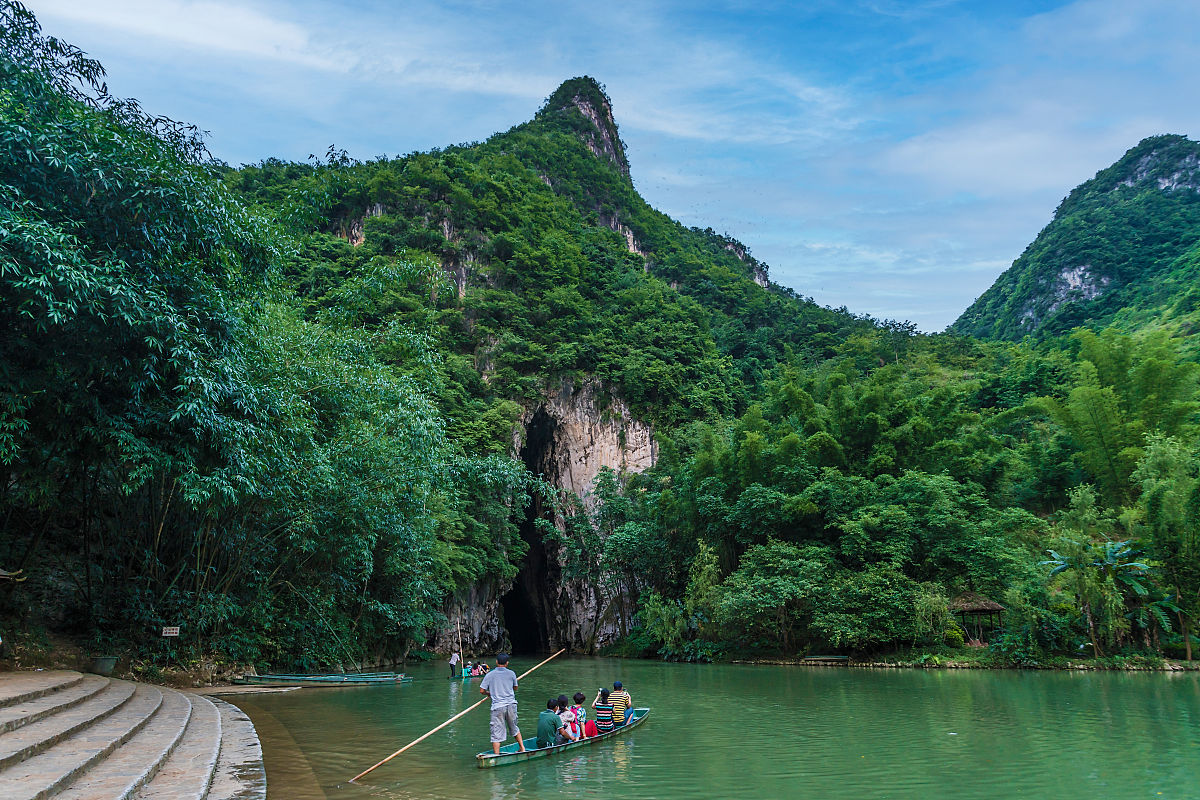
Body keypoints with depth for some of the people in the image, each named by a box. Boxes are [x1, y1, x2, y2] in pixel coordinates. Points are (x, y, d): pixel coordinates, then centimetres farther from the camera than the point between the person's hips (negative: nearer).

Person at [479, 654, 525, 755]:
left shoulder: (489, 675, 0)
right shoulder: (511, 673, 3)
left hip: (497, 706, -2)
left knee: (497, 733, 2)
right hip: (511, 705, 2)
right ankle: (522, 748, 23)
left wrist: (489, 693, 20)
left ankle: (497, 756, 0)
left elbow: (482, 691, 0)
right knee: (514, 728, 22)